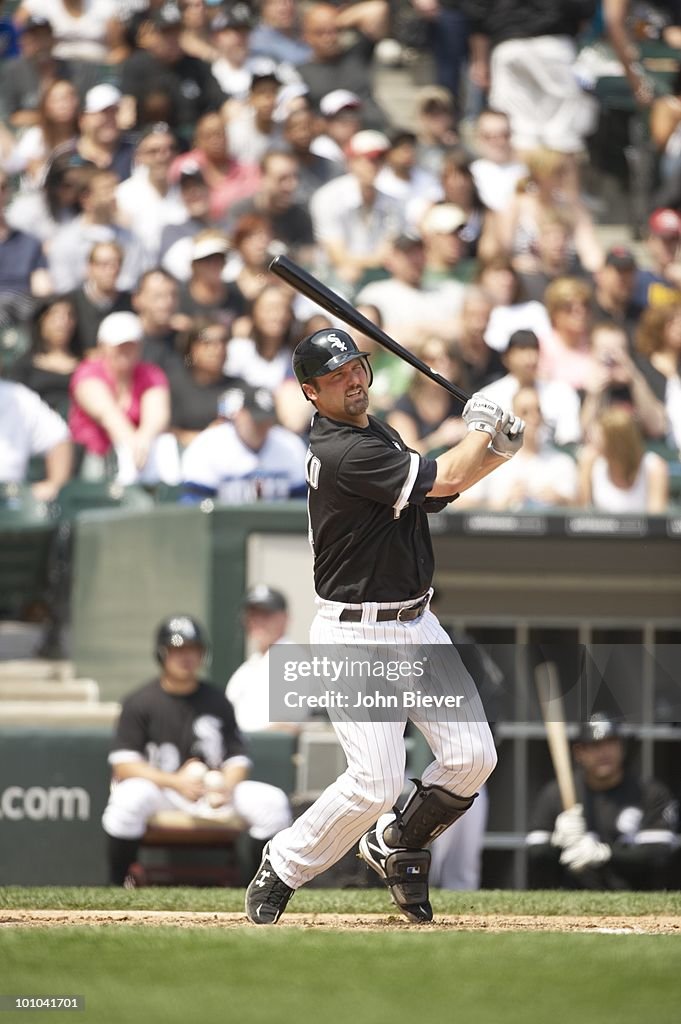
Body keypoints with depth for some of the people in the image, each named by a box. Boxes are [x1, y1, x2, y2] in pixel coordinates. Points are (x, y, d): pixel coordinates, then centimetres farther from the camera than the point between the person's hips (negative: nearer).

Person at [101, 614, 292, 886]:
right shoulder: (140, 702, -2)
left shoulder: (216, 702, 9)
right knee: (129, 799, -39)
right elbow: (123, 766, -10)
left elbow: (237, 758, 8)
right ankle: (117, 889, -26)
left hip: (212, 789, 4)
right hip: (156, 787, -4)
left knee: (272, 801, -17)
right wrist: (175, 782, -22)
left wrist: (226, 786, -17)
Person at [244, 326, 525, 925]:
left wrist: (496, 448, -3)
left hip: (417, 626, 9)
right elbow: (449, 479, -19)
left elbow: (436, 488, 13)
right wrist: (482, 427, 0)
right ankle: (282, 871, 9)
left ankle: (395, 846, 25)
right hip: (355, 636, -9)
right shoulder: (343, 453, -21)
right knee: (376, 783, -14)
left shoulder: (375, 434, 11)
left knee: (472, 757, -1)